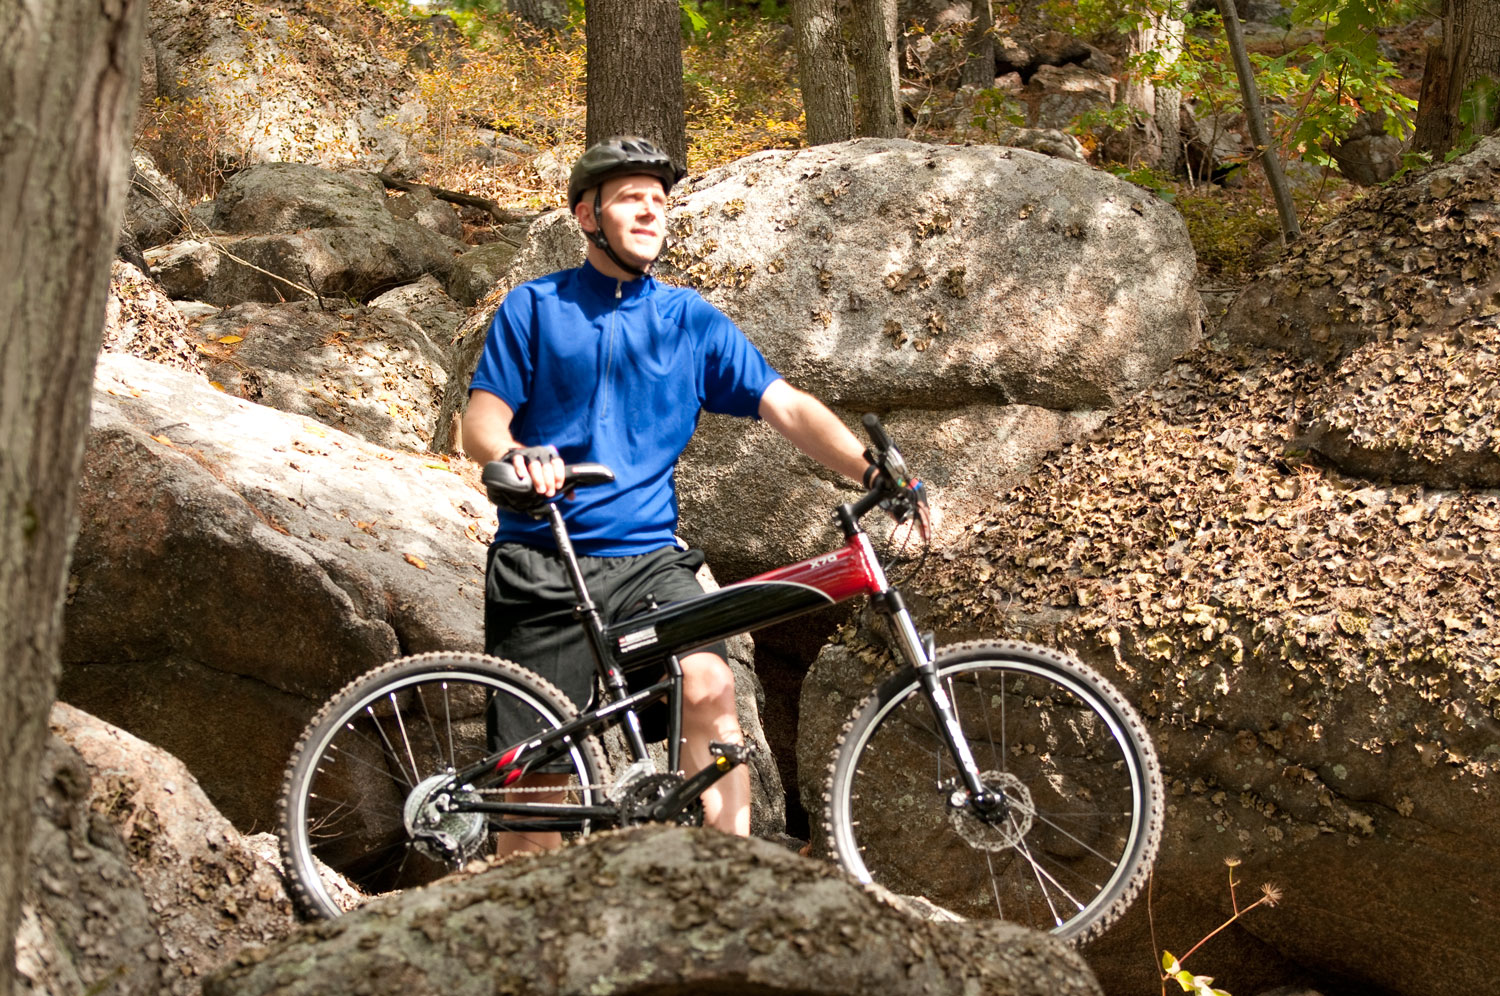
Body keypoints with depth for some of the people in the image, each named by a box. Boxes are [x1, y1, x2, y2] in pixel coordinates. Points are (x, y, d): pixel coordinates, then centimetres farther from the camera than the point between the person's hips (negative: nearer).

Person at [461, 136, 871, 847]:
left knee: (709, 688, -26)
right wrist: (515, 455, -24)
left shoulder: (691, 321, 11)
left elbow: (787, 407, 3)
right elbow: (482, 421, 0)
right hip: (542, 567, -1)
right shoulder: (534, 308, 7)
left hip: (647, 561, 1)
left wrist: (875, 472, -13)